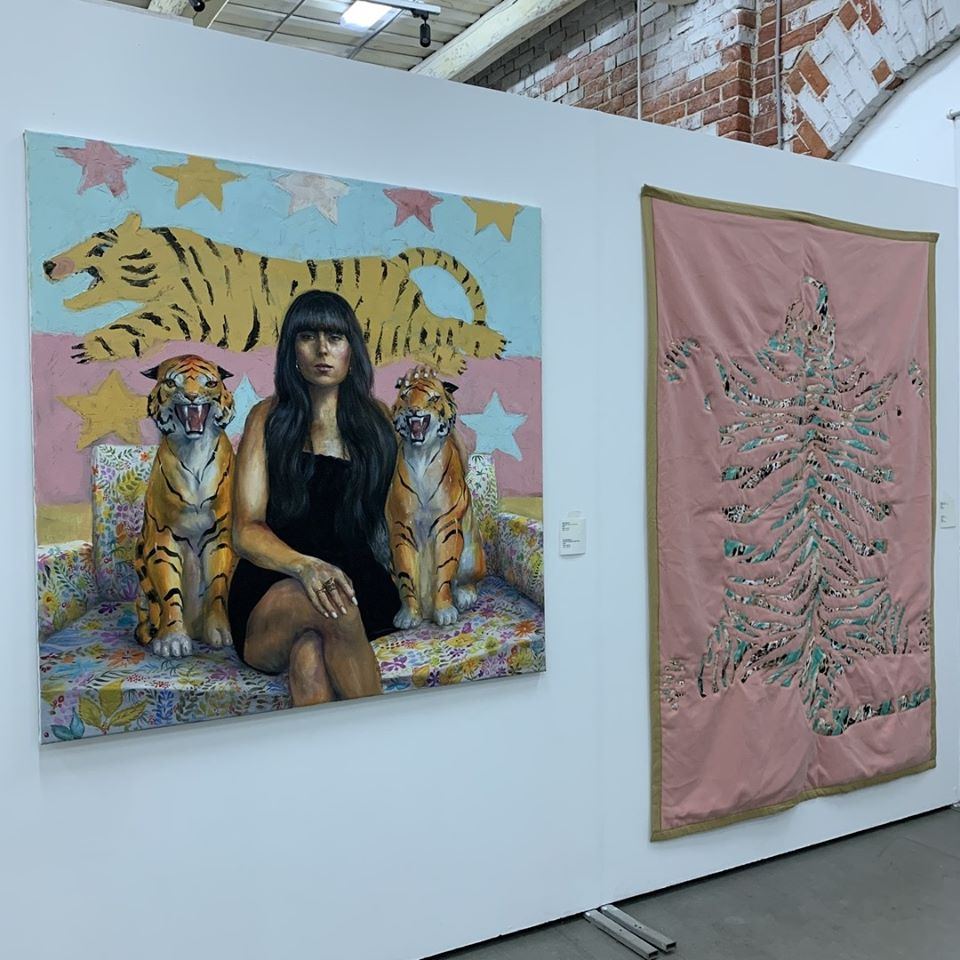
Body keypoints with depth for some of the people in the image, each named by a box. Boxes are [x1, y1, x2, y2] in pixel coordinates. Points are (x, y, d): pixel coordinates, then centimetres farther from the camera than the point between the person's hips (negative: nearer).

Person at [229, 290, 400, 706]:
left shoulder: (376, 419, 15)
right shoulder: (269, 418, 9)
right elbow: (246, 531, -2)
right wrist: (305, 566, -21)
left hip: (357, 584, 1)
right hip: (271, 591, -1)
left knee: (310, 655, -34)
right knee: (331, 607, -36)